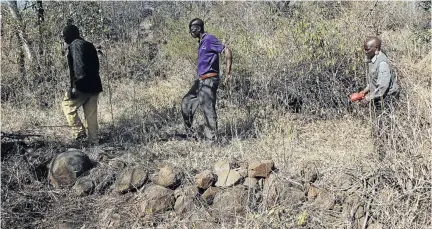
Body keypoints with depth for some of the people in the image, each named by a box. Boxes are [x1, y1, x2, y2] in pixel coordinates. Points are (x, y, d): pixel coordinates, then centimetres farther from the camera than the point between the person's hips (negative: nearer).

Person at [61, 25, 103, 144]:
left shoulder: (74, 45, -8)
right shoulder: (90, 45, 18)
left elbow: (77, 67, -19)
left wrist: (73, 86, -18)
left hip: (82, 86, -8)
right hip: (94, 86, 8)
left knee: (67, 106, 8)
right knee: (91, 114, 11)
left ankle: (80, 133, 1)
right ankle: (93, 139, 12)